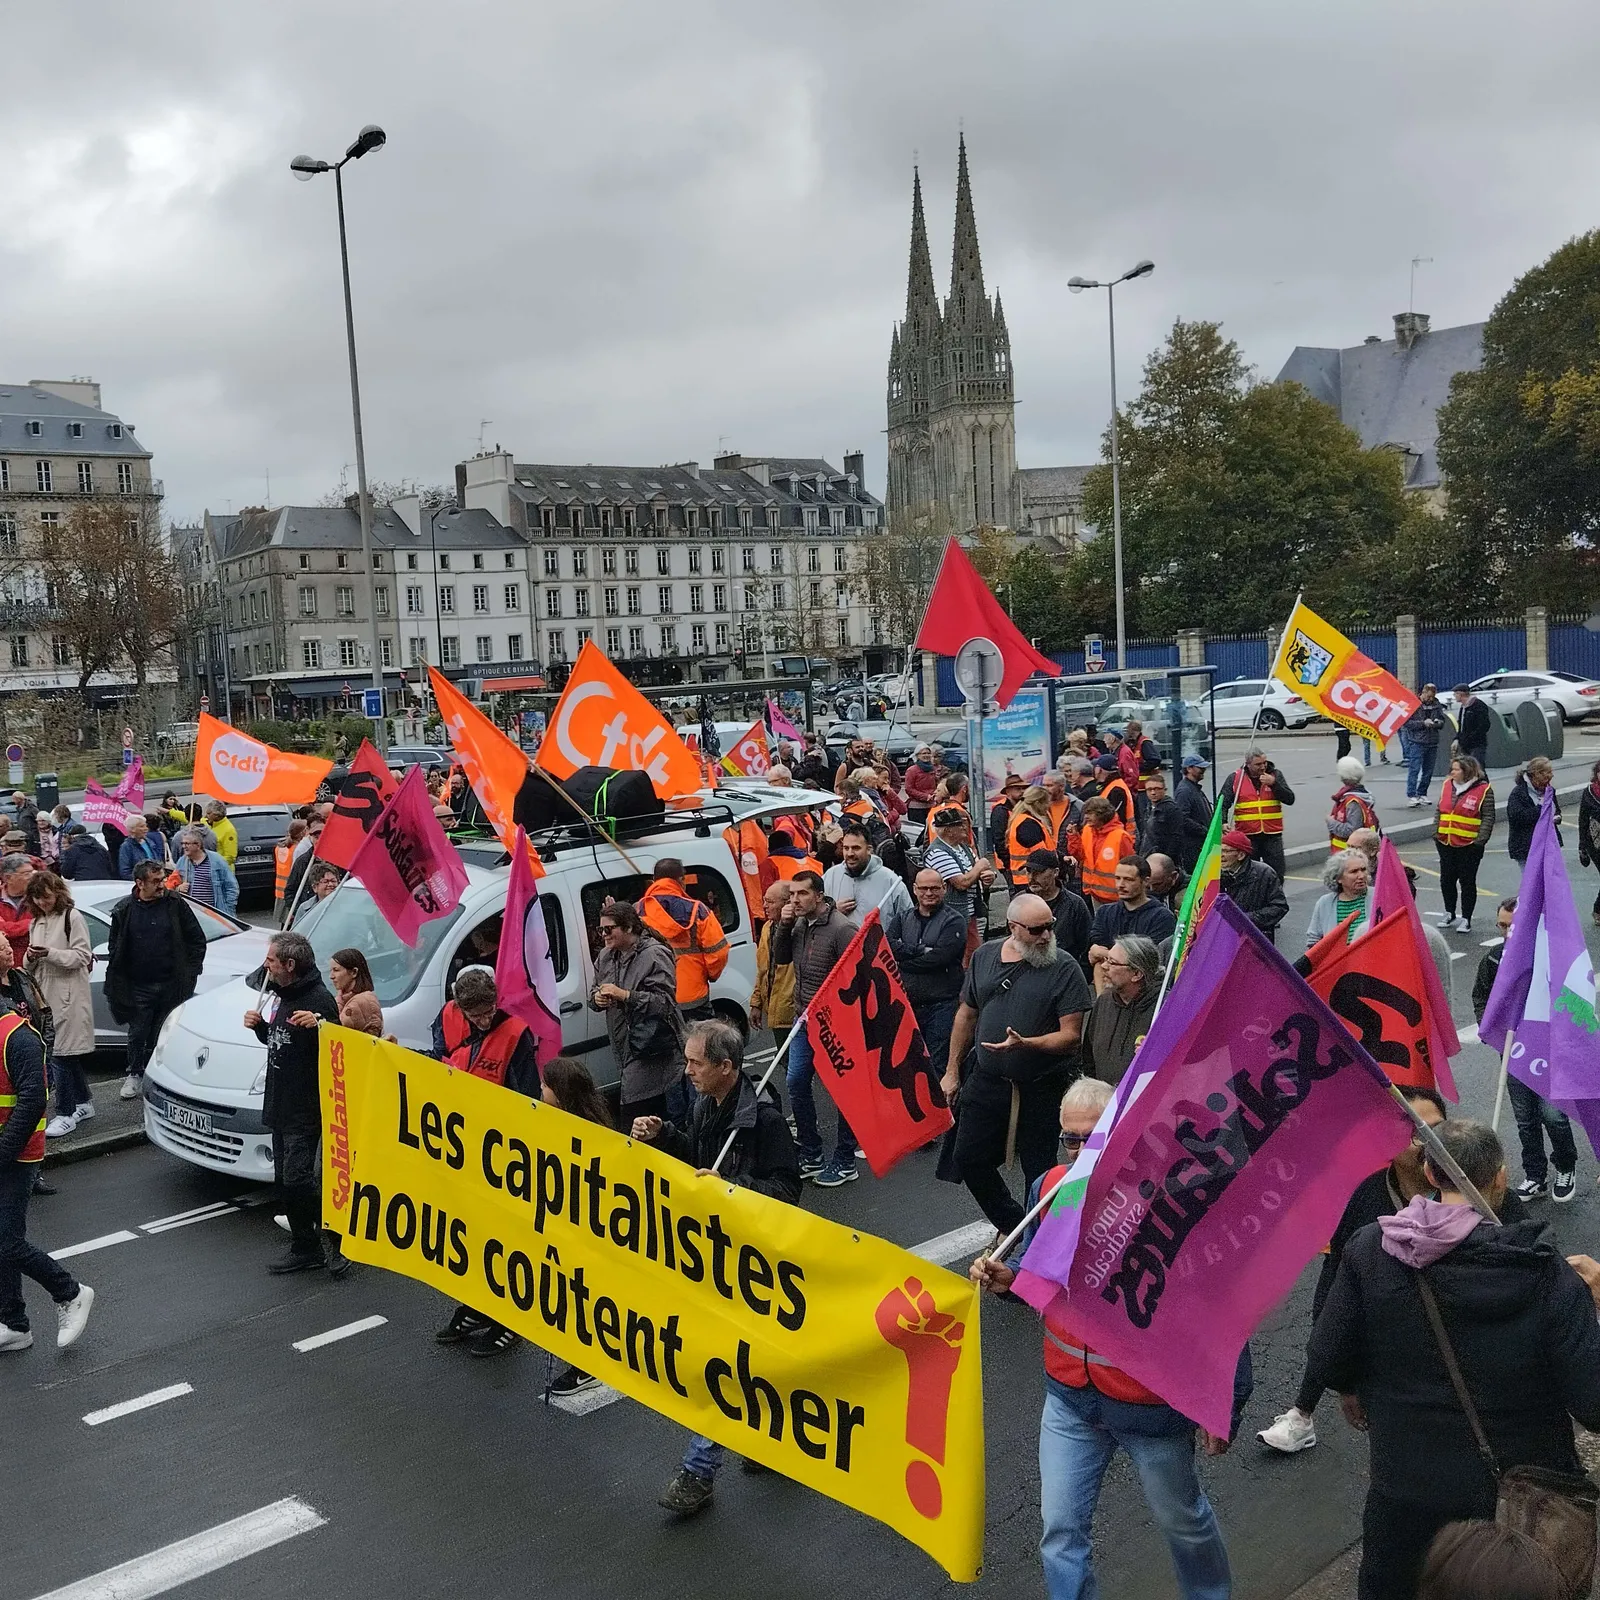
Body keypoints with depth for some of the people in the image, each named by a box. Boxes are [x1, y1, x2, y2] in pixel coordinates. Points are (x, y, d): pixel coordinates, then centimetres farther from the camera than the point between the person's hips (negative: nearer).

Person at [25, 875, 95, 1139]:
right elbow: (30, 966, 19)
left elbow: (82, 956, -10)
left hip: (69, 995, -7)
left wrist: (50, 953, -21)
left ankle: (65, 1114, -5)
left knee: (62, 1053, -9)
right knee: (71, 1053, 13)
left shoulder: (72, 917, -6)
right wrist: (31, 957, -4)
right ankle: (83, 1103, 24)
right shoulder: (36, 923, 16)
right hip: (45, 994, 7)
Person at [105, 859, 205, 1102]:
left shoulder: (176, 904, -1)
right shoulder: (124, 910, 0)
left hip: (171, 986, 0)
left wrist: (191, 970, 0)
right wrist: (116, 985, 3)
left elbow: (197, 939, 6)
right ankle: (135, 1075, 24)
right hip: (138, 988, 0)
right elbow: (115, 950, 7)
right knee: (137, 1034, 7)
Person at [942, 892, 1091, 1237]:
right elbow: (966, 1015, 12)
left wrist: (1025, 1044, -29)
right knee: (970, 1160, 11)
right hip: (987, 1080, 5)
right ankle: (1013, 1227, 32)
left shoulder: (1064, 968, -12)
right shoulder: (985, 956, 3)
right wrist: (952, 1071, 13)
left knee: (1038, 1172, 5)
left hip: (1041, 1089, -5)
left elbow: (1071, 1034, -14)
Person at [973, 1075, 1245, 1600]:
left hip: (1152, 1408, -3)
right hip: (1070, 1399, 3)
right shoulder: (1049, 1188, -11)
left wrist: (1225, 1407, -10)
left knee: (1182, 1520, 23)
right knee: (1061, 1531, 11)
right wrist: (1009, 1279, -15)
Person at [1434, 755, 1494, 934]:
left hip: (1469, 845, -5)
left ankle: (1466, 919, 11)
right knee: (1446, 879, 13)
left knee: (1467, 882, 3)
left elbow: (1488, 818, -9)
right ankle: (1449, 914, 29)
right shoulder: (1447, 785, 7)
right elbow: (1439, 811, 14)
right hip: (1446, 843, 5)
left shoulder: (1483, 790, -8)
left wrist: (1480, 841, -13)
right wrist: (1436, 833, 7)